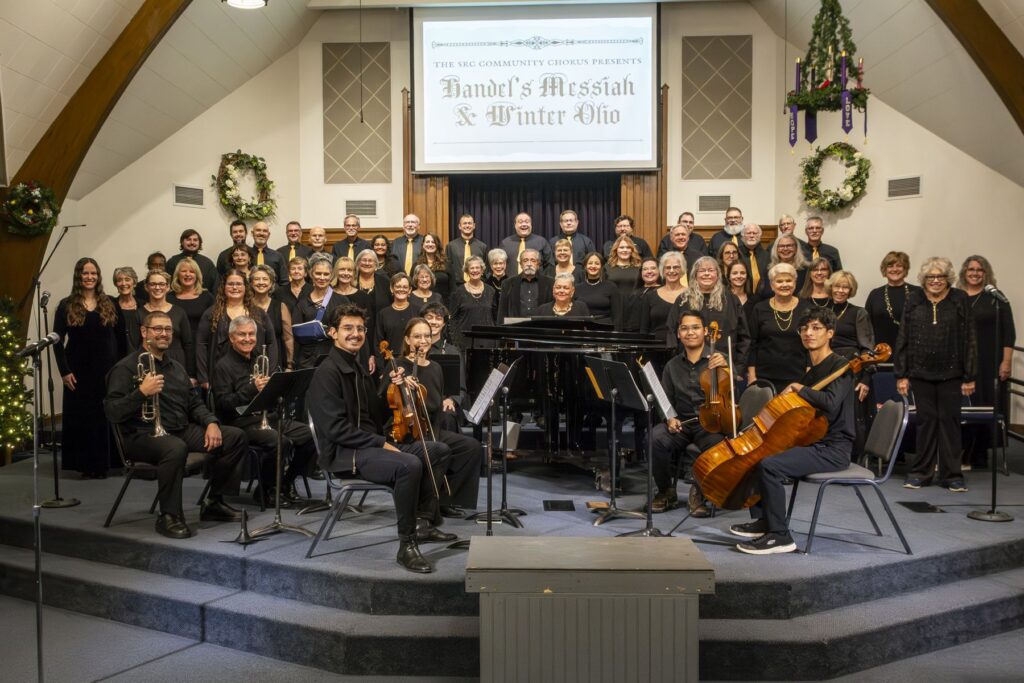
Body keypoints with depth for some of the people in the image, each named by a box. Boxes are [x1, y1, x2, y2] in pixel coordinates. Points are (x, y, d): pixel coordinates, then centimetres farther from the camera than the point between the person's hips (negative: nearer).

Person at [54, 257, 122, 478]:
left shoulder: (109, 304, 6)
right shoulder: (66, 306, 2)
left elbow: (120, 337, 7)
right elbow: (58, 341, 0)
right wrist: (64, 371, -7)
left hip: (106, 370, 1)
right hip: (79, 372, -1)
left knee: (106, 416, 2)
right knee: (82, 417, 3)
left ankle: (103, 464, 11)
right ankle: (86, 465, 11)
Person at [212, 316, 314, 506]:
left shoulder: (260, 357, 19)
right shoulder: (223, 366, -3)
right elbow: (223, 405, -14)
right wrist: (252, 389, -23)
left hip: (270, 417, 7)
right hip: (243, 424, -7)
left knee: (310, 435, -12)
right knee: (280, 442, -32)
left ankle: (286, 482, 7)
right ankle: (266, 490, -7)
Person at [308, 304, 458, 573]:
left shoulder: (359, 369, 18)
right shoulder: (327, 373, -12)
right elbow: (337, 429, -20)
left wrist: (393, 389, 3)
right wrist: (381, 443, -19)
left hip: (372, 445, 10)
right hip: (344, 453, -10)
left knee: (439, 450, 10)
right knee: (409, 465, -34)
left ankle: (424, 523, 12)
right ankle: (406, 545, -21)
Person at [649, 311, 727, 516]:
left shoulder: (718, 359, 5)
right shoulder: (672, 366, 14)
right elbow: (666, 400, 13)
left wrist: (725, 367, -22)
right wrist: (670, 418, -8)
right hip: (681, 423, 2)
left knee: (716, 444, -36)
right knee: (656, 438, -29)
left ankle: (699, 492, -8)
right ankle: (666, 492, -4)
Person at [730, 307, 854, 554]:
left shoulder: (840, 365, -10)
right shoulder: (810, 370, 16)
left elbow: (830, 402, -29)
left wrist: (797, 387, -15)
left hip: (832, 450, -10)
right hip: (811, 442, 10)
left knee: (770, 464, -27)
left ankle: (780, 536, -17)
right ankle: (763, 520, 18)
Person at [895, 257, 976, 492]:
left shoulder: (960, 300, 1)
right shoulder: (913, 300, 5)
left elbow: (969, 340, -1)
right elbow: (902, 339, 4)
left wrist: (969, 376, -5)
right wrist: (901, 374, 0)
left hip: (950, 373, -1)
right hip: (920, 373, 1)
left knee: (949, 420, 4)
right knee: (926, 420, 7)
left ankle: (951, 474, 14)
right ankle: (921, 472, 17)